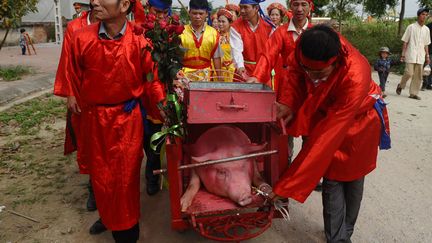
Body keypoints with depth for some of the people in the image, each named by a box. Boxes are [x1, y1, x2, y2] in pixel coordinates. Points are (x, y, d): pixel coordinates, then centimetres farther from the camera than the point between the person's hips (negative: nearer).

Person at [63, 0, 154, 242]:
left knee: (125, 175, 8)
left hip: (128, 119, -2)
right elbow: (74, 79, 5)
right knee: (100, 174, 16)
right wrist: (86, 110, 12)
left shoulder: (140, 41, -12)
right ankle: (108, 217, 42)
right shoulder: (81, 38, -7)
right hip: (94, 118, 2)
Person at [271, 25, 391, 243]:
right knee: (332, 180, -1)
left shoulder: (356, 78, -43)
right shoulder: (305, 46, -32)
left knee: (352, 178, 14)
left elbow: (326, 137, -44)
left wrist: (287, 186, -43)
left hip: (359, 121, -3)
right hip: (325, 115, 3)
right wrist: (288, 102, -27)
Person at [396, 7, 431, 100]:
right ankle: (401, 86, 14)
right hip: (411, 55, -5)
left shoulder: (426, 29, 11)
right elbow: (405, 42, -2)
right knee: (409, 73, -12)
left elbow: (426, 44, 16)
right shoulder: (411, 27, -2)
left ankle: (413, 93, 9)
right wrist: (403, 54, -7)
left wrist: (427, 56, 12)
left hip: (420, 56, 5)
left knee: (418, 76, 2)